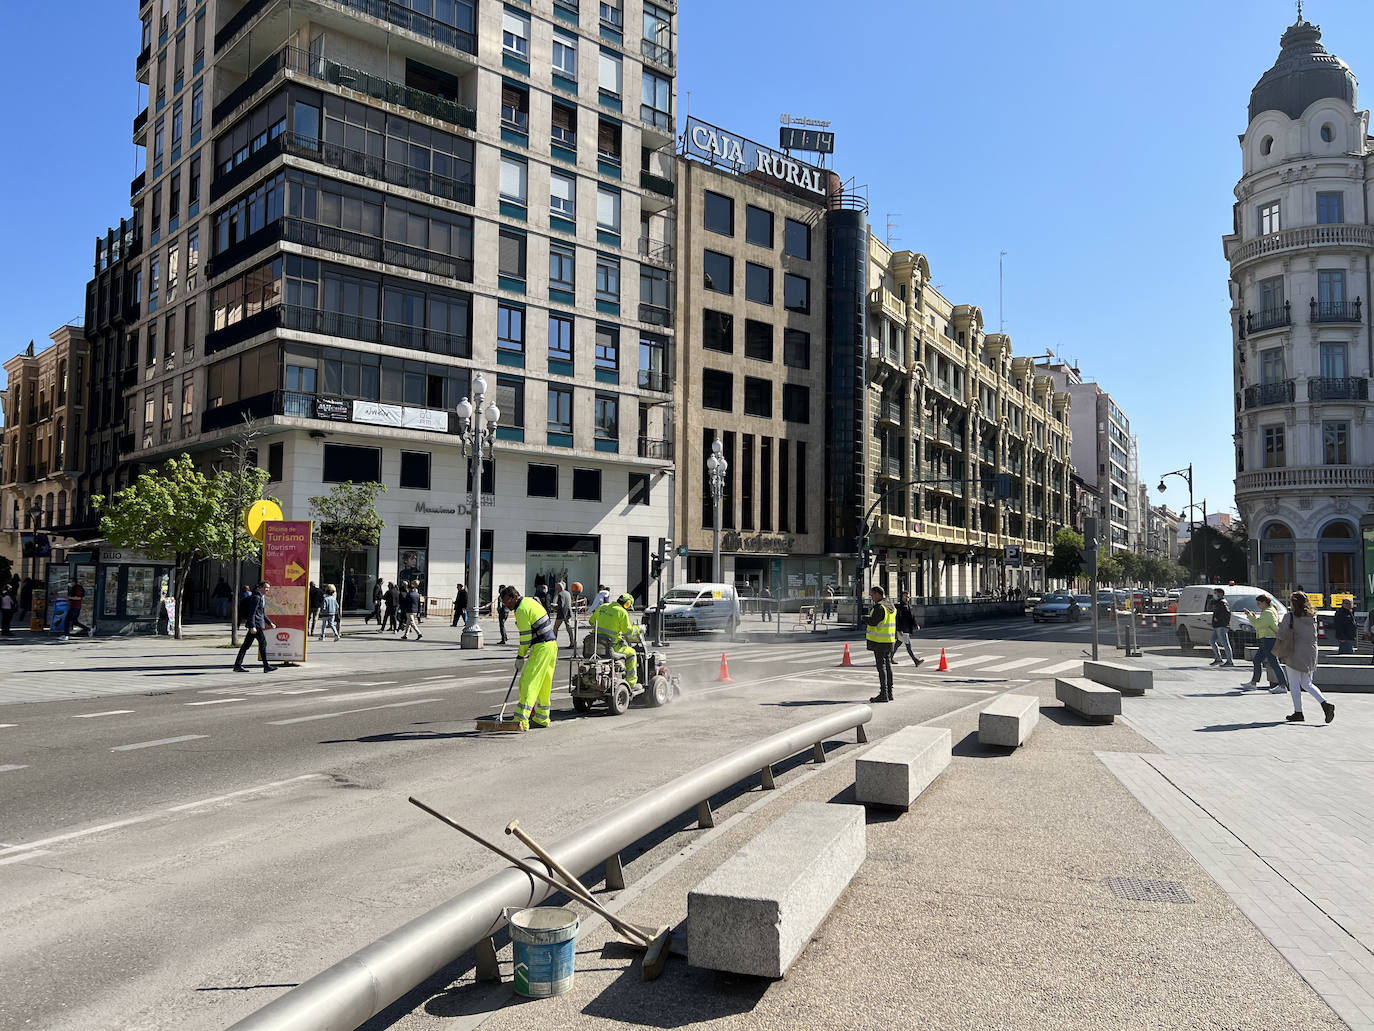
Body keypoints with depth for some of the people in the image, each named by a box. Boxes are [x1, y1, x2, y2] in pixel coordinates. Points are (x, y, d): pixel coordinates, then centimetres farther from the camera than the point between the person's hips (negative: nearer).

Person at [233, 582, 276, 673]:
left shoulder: (262, 598, 19)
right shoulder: (256, 597, -12)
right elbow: (252, 613, -19)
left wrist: (270, 623, 25)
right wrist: (252, 626, -24)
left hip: (259, 624, 10)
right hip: (256, 624, -10)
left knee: (246, 644, 9)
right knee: (263, 643, -7)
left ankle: (237, 666, 12)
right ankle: (266, 666, -4)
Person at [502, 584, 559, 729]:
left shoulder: (521, 610, -14)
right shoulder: (529, 601, 16)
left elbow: (526, 637, -13)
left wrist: (520, 656, -3)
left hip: (541, 648, -10)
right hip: (552, 644, 10)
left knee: (528, 683, -13)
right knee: (544, 685, 16)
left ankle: (522, 721, -20)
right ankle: (541, 719, 25)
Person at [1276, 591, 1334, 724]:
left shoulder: (1290, 617, -12)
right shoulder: (1312, 617, 5)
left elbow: (1282, 635, -13)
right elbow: (1313, 635, 13)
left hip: (1295, 653, -6)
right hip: (1311, 653, 6)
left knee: (1294, 684, 4)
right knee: (1307, 684, 16)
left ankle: (1298, 712, 6)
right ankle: (1325, 704, -2)